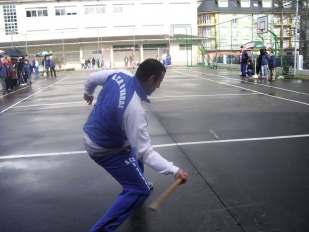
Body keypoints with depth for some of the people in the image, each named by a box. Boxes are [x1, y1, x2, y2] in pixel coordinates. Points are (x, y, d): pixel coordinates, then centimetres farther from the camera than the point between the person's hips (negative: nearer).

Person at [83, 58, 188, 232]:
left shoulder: (120, 75, -12)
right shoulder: (134, 109, -35)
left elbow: (92, 78, 9)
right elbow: (145, 152, -33)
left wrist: (89, 93, 29)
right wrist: (174, 170, -34)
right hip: (105, 149, -9)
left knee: (135, 151, 33)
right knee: (141, 190, -5)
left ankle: (136, 182, 58)